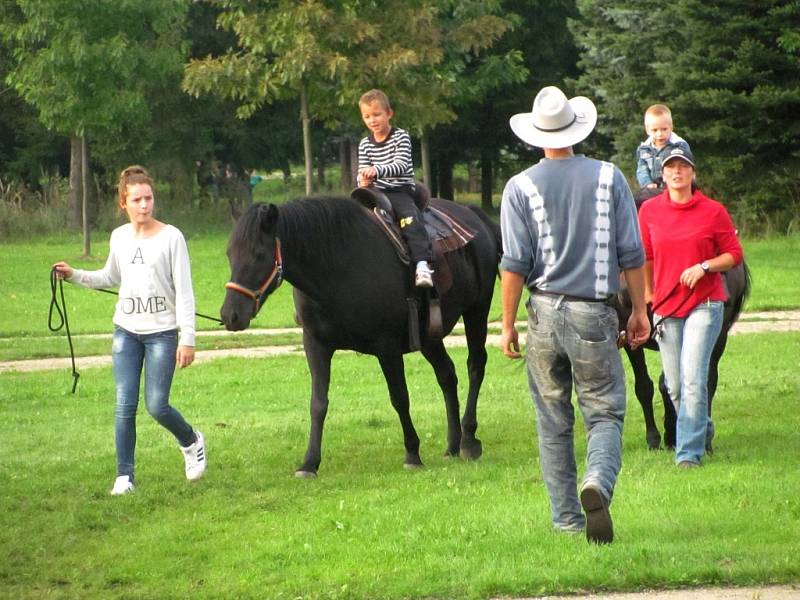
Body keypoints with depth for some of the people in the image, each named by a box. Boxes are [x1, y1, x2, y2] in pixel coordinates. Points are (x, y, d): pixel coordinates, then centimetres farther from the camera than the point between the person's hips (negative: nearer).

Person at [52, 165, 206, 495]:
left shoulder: (171, 237, -10)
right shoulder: (119, 237, 4)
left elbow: (184, 291, -9)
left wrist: (187, 338, -13)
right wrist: (74, 275, 7)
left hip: (162, 332, -4)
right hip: (126, 331, 4)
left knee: (156, 406, -6)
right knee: (125, 406, -2)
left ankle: (192, 442, 24)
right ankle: (124, 475, 6)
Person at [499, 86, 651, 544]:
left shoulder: (521, 187, -2)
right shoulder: (608, 177, 0)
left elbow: (515, 264, -5)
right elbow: (632, 253, 0)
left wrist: (508, 325, 1)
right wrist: (639, 310, 10)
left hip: (545, 314, 1)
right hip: (596, 316, -1)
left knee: (554, 422, 12)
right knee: (605, 413, 4)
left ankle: (567, 518, 15)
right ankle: (598, 483, -25)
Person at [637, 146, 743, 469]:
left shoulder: (713, 212, -4)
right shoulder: (650, 210, 3)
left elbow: (734, 255, 0)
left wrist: (704, 267, -14)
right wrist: (647, 295, 15)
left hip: (704, 305, -3)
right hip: (665, 307, 3)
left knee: (693, 378, -14)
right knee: (675, 386, 9)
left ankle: (689, 451, -10)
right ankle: (702, 429, 36)